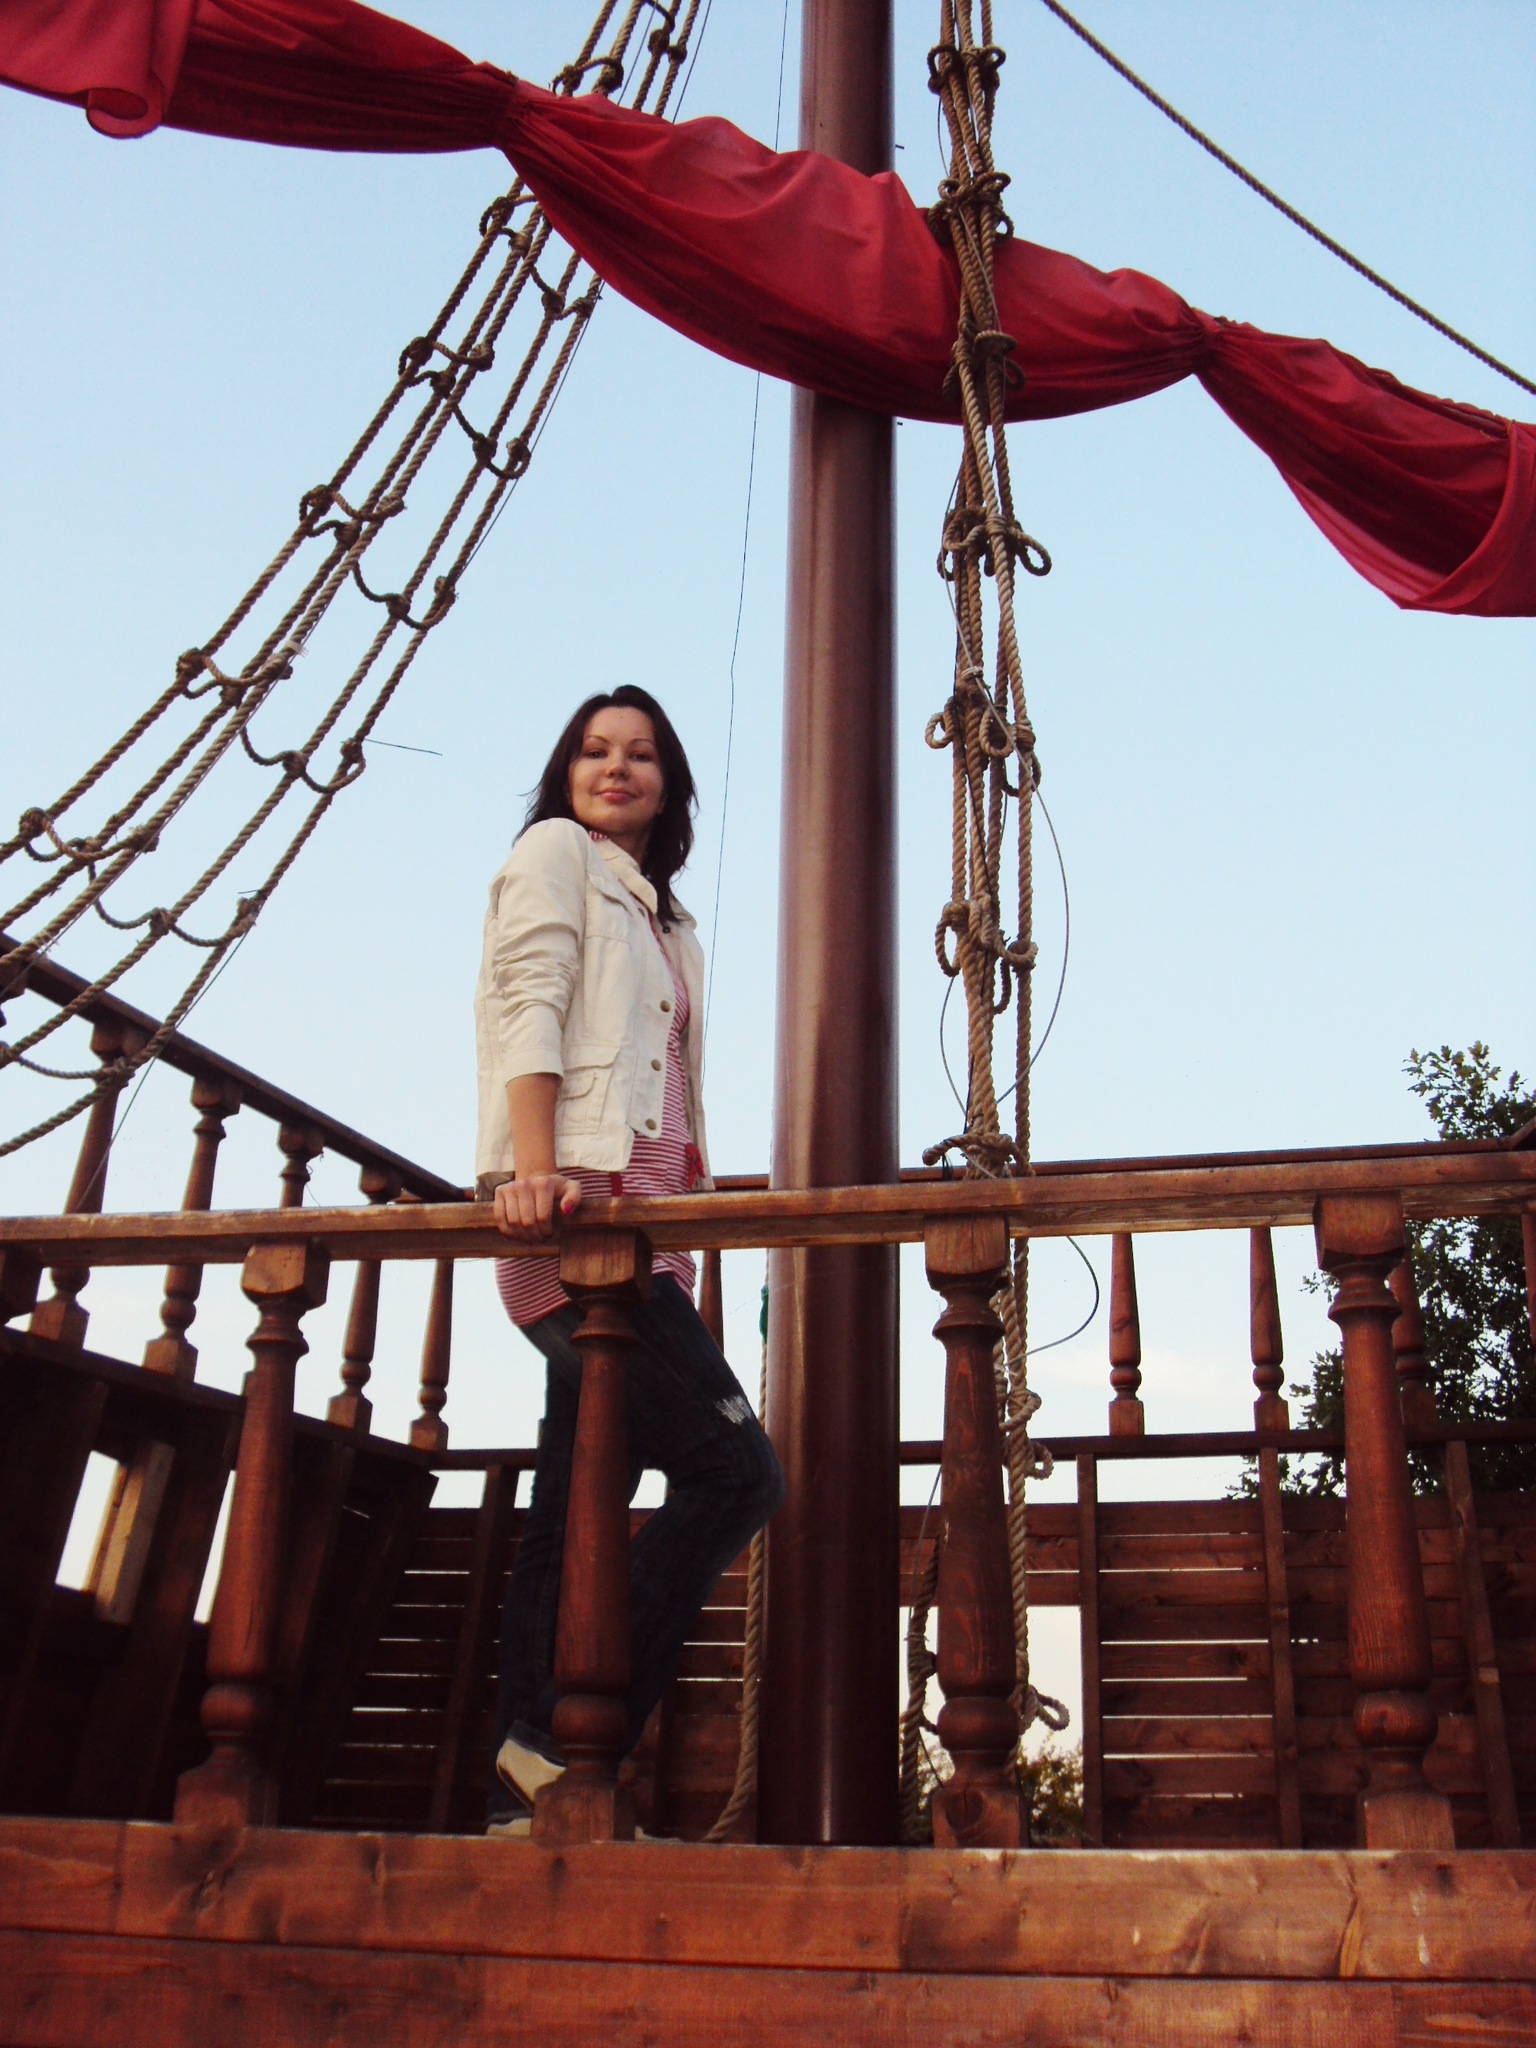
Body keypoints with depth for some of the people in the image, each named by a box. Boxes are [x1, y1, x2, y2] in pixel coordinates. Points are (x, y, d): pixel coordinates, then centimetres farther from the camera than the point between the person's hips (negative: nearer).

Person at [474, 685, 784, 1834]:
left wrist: (684, 1248, 18)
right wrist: (534, 1170, -23)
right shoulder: (556, 851, 6)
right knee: (739, 1469, -13)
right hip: (577, 1216, -8)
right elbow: (529, 1007, -9)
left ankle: (525, 1800, 8)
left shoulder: (669, 923, 28)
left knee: (575, 1518, 4)